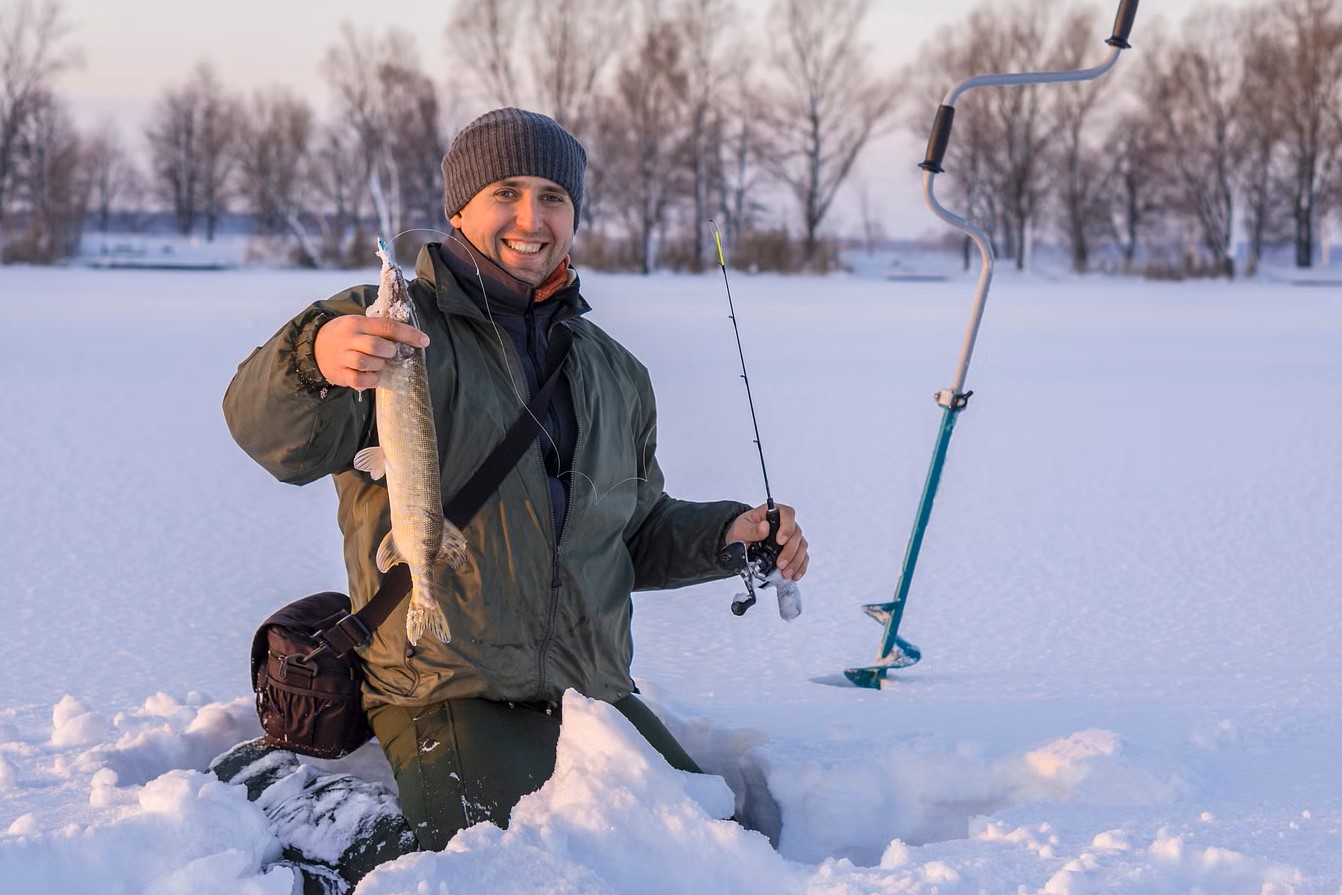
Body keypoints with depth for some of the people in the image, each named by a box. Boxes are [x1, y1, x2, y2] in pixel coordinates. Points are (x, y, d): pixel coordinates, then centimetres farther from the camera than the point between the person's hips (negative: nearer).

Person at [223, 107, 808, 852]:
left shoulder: (611, 371, 20)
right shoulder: (388, 328, -2)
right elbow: (275, 436, -20)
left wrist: (732, 535, 7)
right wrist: (317, 359, -43)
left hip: (596, 697, 6)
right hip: (450, 699, -6)